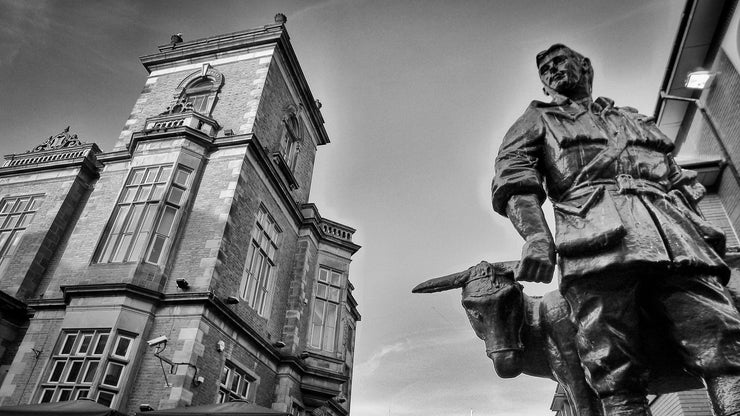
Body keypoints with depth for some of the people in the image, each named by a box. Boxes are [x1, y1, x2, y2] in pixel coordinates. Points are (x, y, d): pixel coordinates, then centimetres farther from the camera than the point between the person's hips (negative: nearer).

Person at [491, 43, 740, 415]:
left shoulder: (636, 120, 38)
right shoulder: (537, 120, 27)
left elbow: (682, 183, 31)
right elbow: (514, 175, 6)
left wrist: (705, 235, 11)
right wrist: (536, 234, -14)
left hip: (677, 238, 4)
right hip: (600, 237, -3)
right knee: (615, 371, -19)